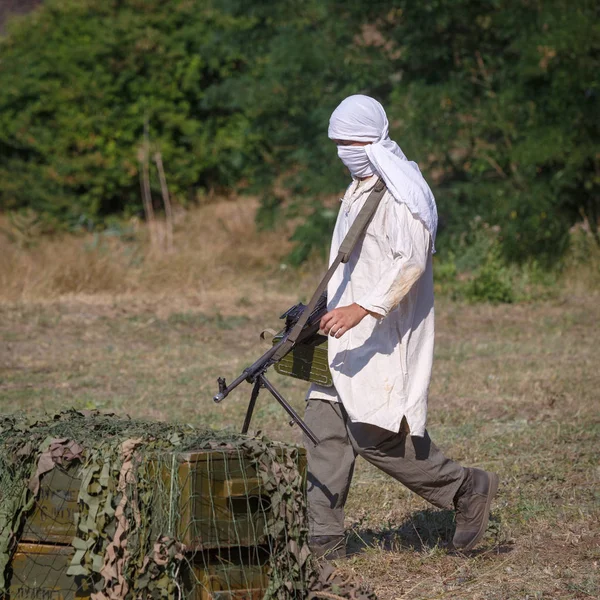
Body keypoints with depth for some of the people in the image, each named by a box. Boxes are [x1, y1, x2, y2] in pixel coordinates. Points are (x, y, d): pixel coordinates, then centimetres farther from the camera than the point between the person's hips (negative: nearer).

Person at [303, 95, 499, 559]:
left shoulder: (402, 192, -14)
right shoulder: (359, 187, 17)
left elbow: (411, 261, -26)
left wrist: (362, 309, -33)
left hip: (386, 338, -9)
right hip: (349, 335, 9)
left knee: (376, 435, -12)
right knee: (326, 429, 2)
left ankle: (466, 488, 7)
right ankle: (323, 541, 5)